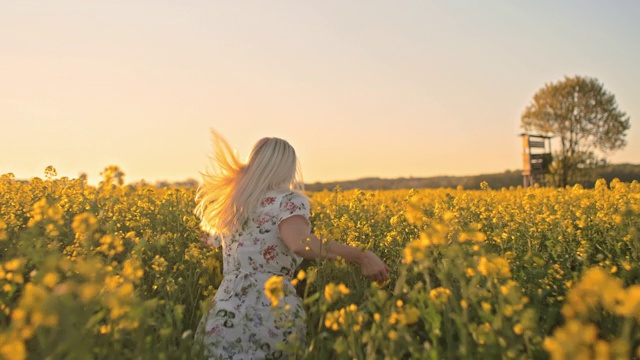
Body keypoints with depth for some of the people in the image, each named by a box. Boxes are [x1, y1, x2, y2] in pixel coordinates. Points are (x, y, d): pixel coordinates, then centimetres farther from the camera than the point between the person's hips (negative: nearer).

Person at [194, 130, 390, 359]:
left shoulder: (228, 202, 14)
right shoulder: (288, 200, -3)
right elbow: (300, 243, -23)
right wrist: (361, 257, -20)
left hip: (224, 315, 5)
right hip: (272, 313, -4)